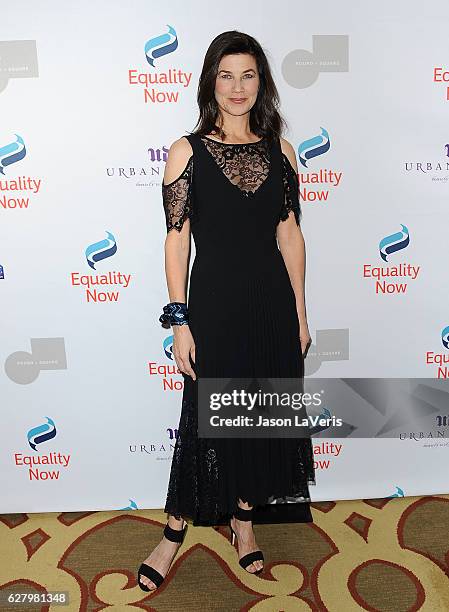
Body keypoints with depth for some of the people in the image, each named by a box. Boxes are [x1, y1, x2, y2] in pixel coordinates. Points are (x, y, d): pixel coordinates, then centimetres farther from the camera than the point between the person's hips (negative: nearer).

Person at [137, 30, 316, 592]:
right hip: (215, 302, -3)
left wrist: (299, 312, 5)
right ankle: (174, 533, 29)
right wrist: (179, 321, -10)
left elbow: (290, 234, 6)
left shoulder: (279, 150, 6)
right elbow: (176, 239, -6)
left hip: (272, 303, 4)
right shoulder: (187, 151, -3)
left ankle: (244, 518, 37)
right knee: (206, 419, 6)